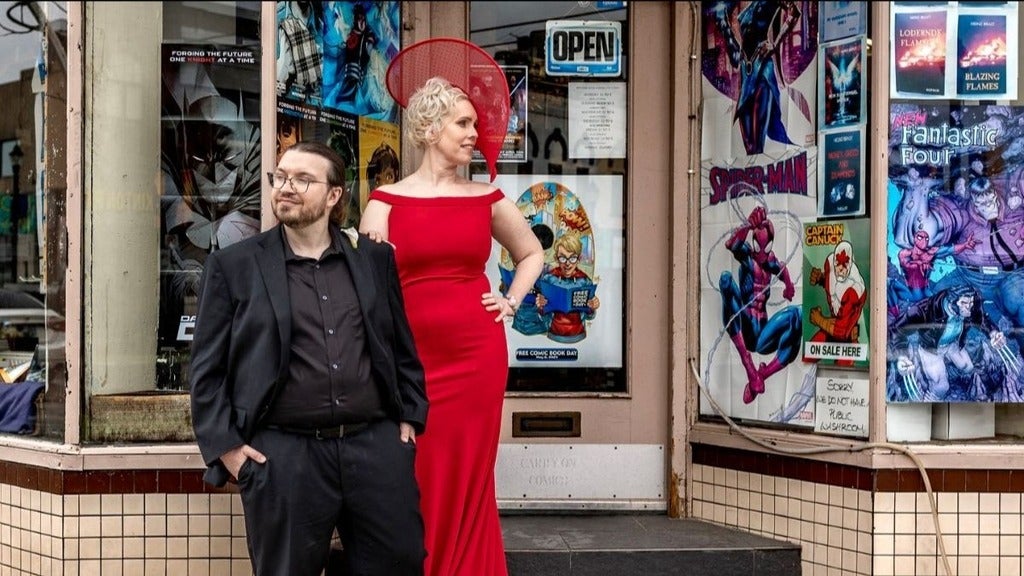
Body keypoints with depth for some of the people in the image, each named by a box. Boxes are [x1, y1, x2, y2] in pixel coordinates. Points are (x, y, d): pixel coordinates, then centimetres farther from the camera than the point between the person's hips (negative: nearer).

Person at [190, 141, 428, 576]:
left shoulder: (374, 258, 12)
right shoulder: (234, 266, 3)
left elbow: (403, 347, 18)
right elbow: (208, 369, 2)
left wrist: (409, 419, 9)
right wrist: (226, 446, -6)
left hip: (378, 446, 2)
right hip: (284, 456, -2)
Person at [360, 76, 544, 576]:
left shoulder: (486, 199, 7)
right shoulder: (387, 201, -1)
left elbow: (532, 254, 23)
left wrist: (512, 302, 10)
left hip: (477, 355, 2)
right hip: (412, 359, -2)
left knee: (469, 483, 6)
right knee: (414, 486, 1)